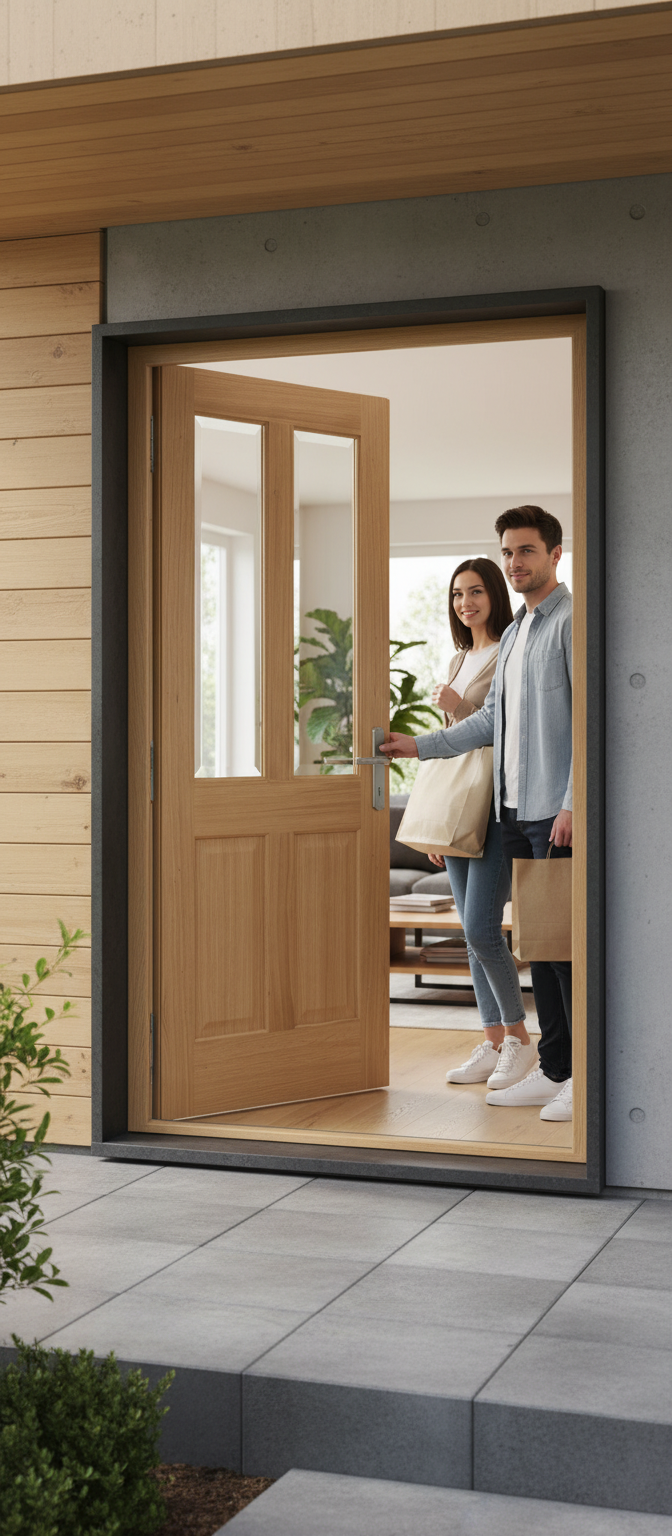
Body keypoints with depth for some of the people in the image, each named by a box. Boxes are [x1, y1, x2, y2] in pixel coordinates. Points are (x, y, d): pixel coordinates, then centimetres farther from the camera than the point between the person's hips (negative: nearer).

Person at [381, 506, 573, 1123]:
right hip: (516, 808, 9)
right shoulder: (514, 632, 20)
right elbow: (494, 718, 24)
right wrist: (420, 745, 18)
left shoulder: (573, 620, -7)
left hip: (558, 811, -8)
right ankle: (554, 1070, 15)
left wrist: (573, 804, -19)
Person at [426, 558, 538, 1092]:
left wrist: (460, 709, -13)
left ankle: (518, 1037, 3)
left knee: (481, 928, -13)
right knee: (472, 933, 7)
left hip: (498, 804, -8)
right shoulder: (459, 660, 17)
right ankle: (493, 1044, 13)